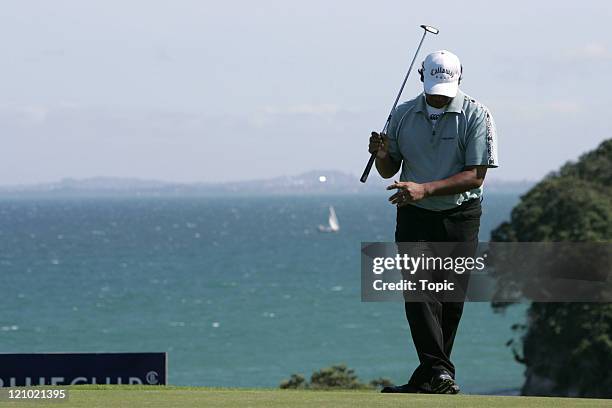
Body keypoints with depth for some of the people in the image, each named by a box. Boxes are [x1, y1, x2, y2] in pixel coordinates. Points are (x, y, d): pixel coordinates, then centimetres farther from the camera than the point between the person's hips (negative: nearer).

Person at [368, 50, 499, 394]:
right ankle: (439, 372, -22)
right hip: (414, 214, 2)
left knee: (450, 300, 0)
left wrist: (425, 189, -23)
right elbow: (389, 171, 14)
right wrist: (382, 155, -11)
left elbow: (475, 175, -13)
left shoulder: (476, 115, -7)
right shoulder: (403, 115, 5)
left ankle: (428, 376, 12)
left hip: (460, 215, -2)